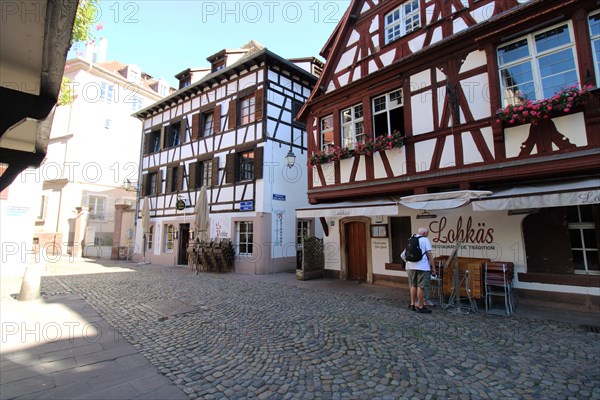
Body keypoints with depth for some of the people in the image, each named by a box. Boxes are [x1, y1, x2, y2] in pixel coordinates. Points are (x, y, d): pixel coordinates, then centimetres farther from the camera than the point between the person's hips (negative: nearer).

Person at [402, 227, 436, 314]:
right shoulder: (425, 240, -3)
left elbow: (403, 255, 13)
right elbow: (429, 254, -9)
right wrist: (433, 266, -5)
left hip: (411, 267, 6)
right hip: (422, 267, -6)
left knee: (413, 285, 16)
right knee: (421, 287, 0)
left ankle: (413, 304, 23)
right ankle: (420, 307, 6)